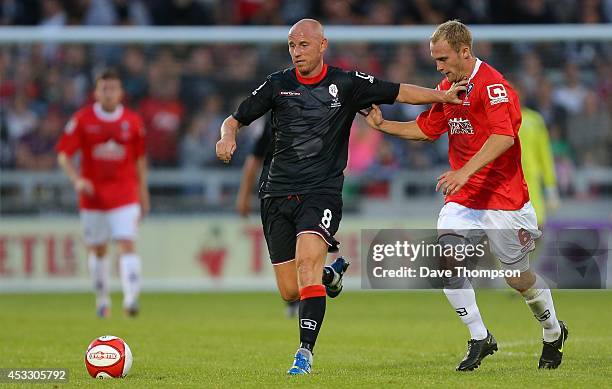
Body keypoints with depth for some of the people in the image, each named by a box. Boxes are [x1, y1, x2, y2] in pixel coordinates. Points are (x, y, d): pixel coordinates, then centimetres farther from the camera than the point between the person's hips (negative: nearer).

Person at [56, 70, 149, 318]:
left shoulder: (132, 121, 2)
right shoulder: (82, 119, -3)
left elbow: (140, 158, 12)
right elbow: (63, 154, -3)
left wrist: (143, 192, 12)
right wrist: (77, 180, -18)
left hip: (124, 192, 0)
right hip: (93, 192, 0)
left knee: (127, 243, -15)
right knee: (97, 249, 8)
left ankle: (131, 297, -23)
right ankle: (102, 299, 23)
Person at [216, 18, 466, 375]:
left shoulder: (346, 84, 2)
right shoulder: (278, 85, 6)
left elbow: (399, 92, 6)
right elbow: (236, 119, 12)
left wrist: (442, 96, -6)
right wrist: (228, 136, -11)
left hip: (322, 192, -3)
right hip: (278, 194, 3)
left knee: (307, 262, -27)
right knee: (289, 292, 1)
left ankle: (306, 352, -26)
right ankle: (331, 273, 36)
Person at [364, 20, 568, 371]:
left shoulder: (493, 85, -17)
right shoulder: (446, 89, 10)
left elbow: (504, 136, -29)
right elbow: (426, 128, 23)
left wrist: (465, 171, -37)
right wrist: (382, 125, 10)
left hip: (503, 198, -6)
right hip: (462, 198, 7)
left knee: (519, 277, 5)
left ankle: (554, 332, 33)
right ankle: (480, 338, -4)